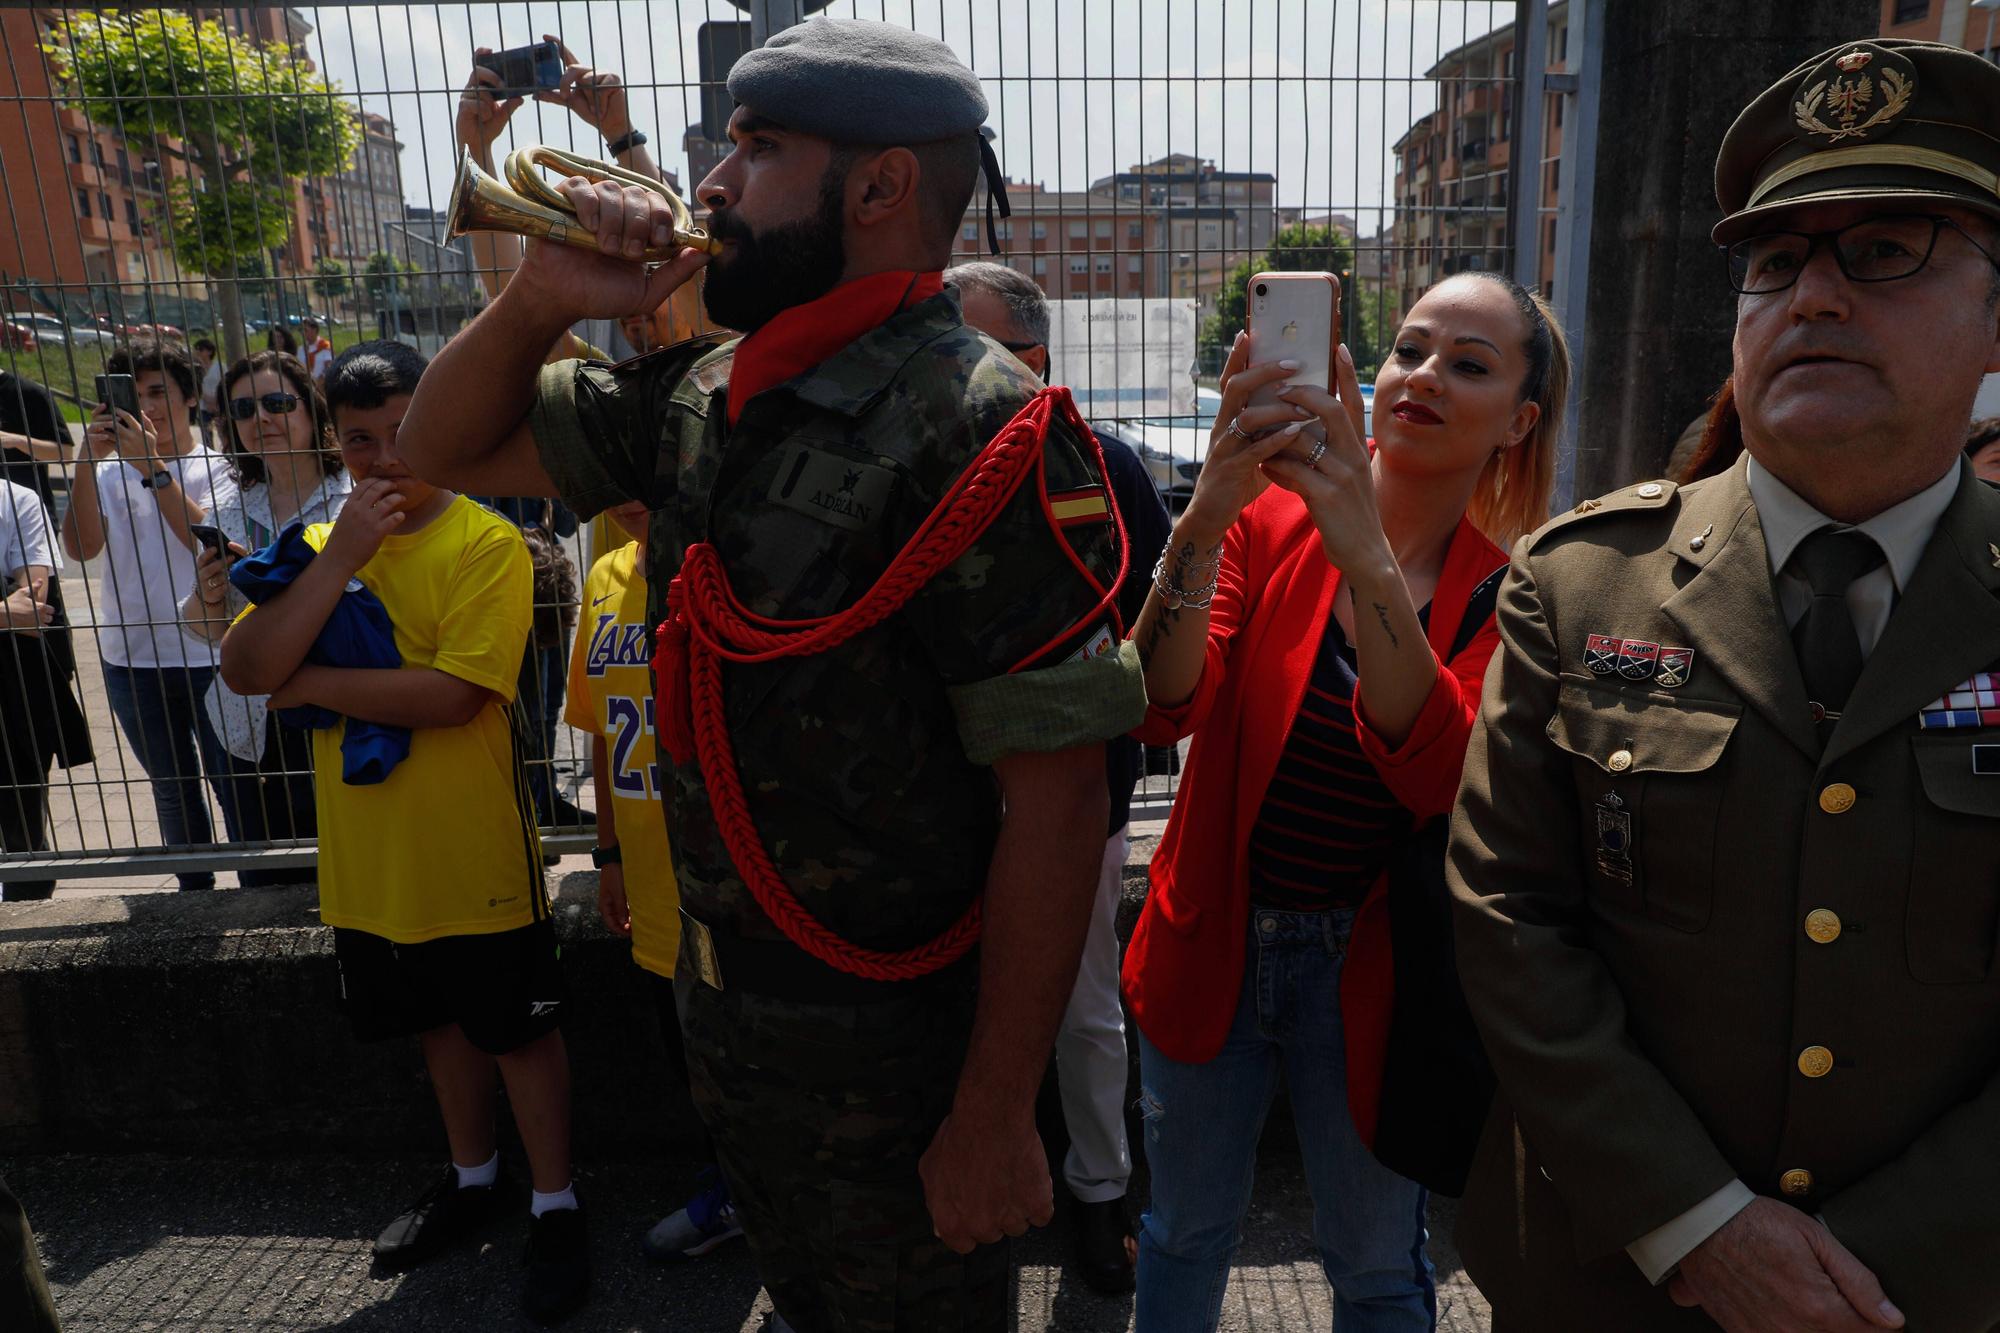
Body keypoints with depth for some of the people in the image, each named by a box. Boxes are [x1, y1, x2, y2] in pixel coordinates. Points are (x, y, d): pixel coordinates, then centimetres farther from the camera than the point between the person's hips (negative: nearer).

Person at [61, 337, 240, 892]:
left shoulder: (215, 466, -2)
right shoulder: (109, 472, 6)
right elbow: (80, 546, -10)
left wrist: (153, 467, -25)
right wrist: (89, 459, -18)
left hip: (209, 655, -4)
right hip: (131, 659, 4)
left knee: (231, 784, 2)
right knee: (172, 788, 17)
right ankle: (195, 891, 31)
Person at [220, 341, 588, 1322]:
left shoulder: (487, 544, -14)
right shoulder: (320, 543, 5)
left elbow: (453, 693, -24)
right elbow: (242, 670, -9)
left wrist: (307, 683, -13)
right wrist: (339, 556, -18)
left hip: (474, 857, -6)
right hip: (369, 863, 6)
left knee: (518, 1030, 9)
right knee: (441, 1022, 23)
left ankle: (554, 1206, 28)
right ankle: (473, 1177, 44)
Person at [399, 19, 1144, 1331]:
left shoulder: (983, 433, -23)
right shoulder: (702, 393, 1)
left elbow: (1055, 799, -24)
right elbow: (453, 447, 12)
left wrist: (995, 1118, -20)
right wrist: (540, 300, -7)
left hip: (894, 1056, -7)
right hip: (725, 1007, 7)